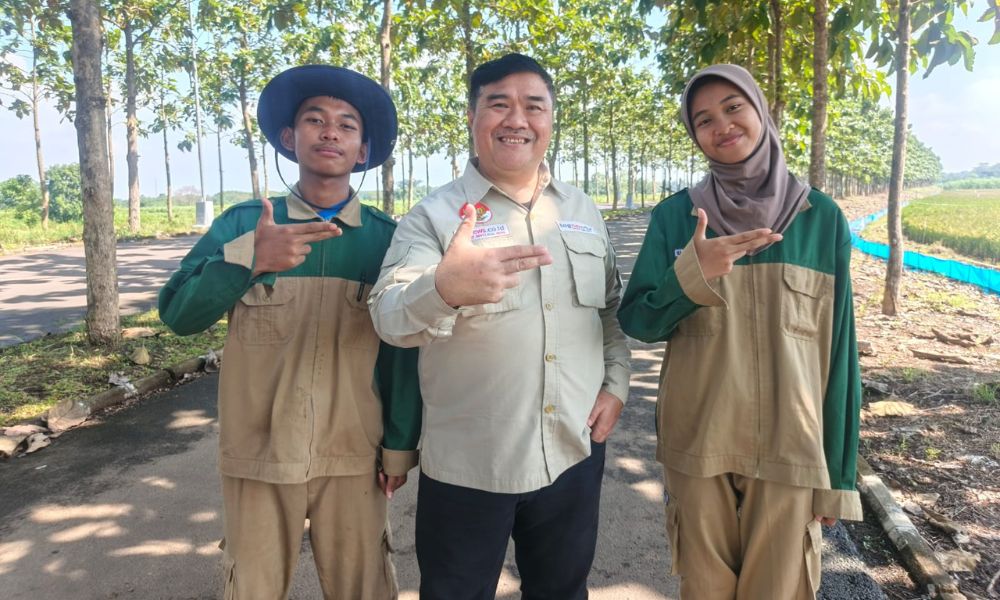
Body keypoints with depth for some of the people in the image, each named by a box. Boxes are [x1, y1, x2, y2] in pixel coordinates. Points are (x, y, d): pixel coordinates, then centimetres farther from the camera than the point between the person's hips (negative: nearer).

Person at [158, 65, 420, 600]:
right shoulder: (241, 224, -2)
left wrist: (399, 445, 1)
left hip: (353, 457, 0)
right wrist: (248, 259, -25)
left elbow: (403, 348, -1)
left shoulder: (387, 238, -4)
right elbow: (178, 314, -9)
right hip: (257, 455, 1)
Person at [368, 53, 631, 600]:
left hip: (574, 453, 4)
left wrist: (616, 385, 4)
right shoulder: (433, 216, -8)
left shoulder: (584, 212, 8)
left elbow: (612, 308, 17)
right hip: (467, 466, -3)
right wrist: (444, 288, -43)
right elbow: (389, 318, -22)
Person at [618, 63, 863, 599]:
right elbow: (634, 320, -4)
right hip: (696, 443, 1)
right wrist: (693, 273, -23)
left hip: (789, 447, 0)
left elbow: (837, 349, 1)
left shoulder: (821, 218, -1)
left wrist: (838, 473, 1)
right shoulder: (674, 216, -1)